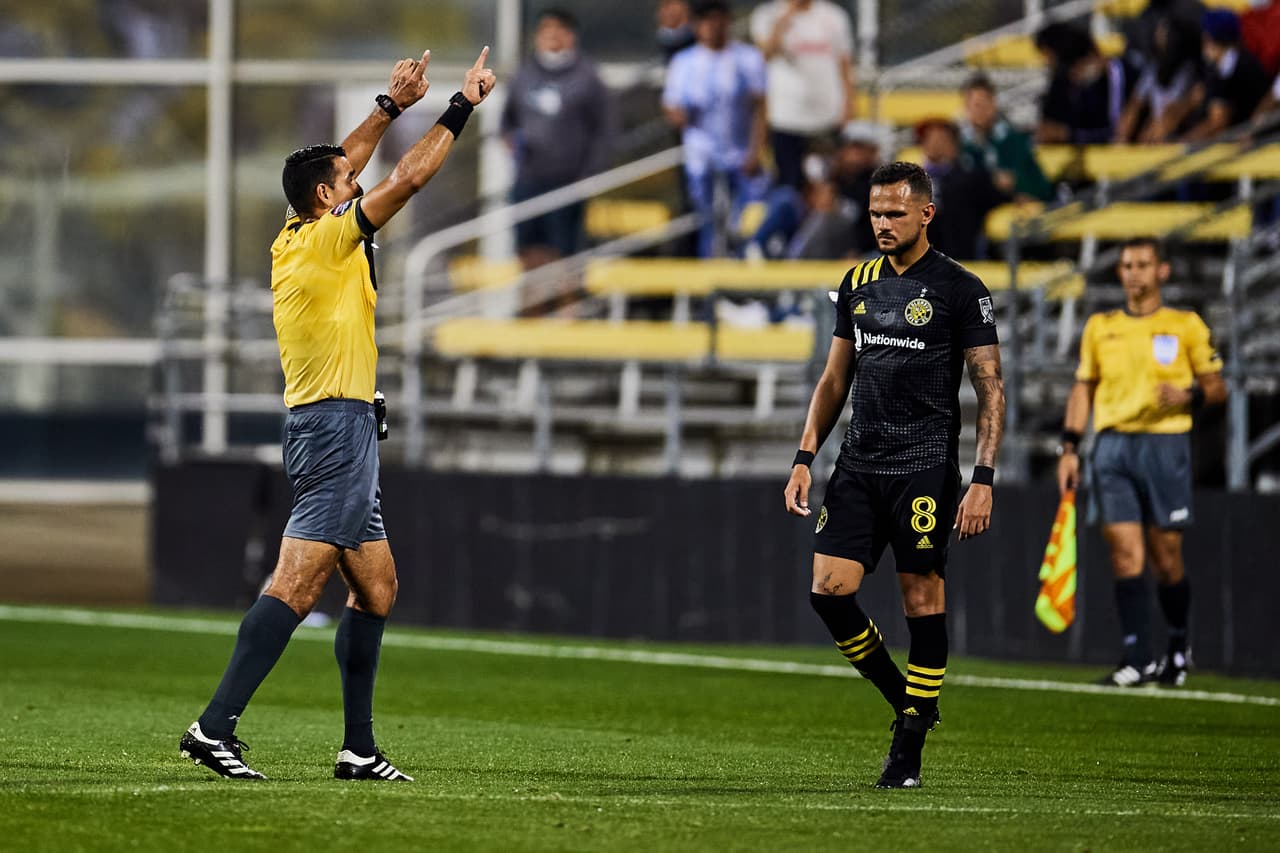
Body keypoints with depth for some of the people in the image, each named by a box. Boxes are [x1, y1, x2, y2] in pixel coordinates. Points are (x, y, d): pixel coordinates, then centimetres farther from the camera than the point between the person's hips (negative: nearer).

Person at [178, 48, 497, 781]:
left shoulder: (292, 242, 12)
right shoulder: (329, 240, -10)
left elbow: (339, 169, 28)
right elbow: (409, 179, -10)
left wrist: (392, 107, 28)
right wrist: (462, 108, -1)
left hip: (335, 428, 10)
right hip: (337, 424, -10)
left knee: (377, 585, 12)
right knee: (298, 585, -16)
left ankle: (360, 748, 12)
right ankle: (216, 727, -22)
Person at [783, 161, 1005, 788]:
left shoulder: (960, 289, -4)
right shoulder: (858, 284, 13)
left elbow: (990, 390, -5)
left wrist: (984, 479, -13)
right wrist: (804, 459, 10)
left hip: (925, 466, -5)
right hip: (859, 465, 5)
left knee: (922, 597, -3)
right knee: (828, 589, -5)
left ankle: (909, 748, 4)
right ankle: (904, 699, 15)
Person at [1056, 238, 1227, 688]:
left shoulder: (1186, 326, 5)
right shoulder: (1099, 327, 14)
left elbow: (1217, 387, 8)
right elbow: (1083, 390, 17)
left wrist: (1188, 395, -13)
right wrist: (1069, 447, 8)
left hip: (1165, 444, -2)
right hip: (1113, 444, 2)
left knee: (1166, 556, 0)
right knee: (1124, 551, -9)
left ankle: (1179, 646, 22)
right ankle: (1137, 658, -11)